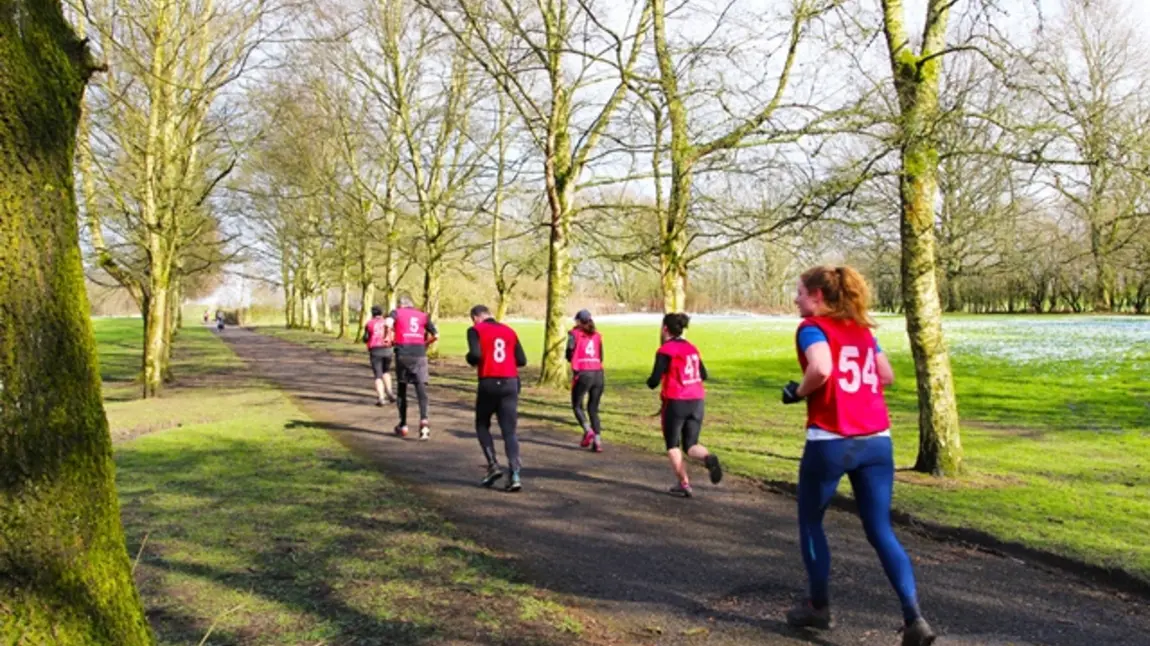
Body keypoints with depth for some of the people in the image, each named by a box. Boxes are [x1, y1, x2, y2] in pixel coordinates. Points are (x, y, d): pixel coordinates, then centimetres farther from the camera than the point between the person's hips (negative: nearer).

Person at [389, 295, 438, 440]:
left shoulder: (397, 312, 10)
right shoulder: (423, 316, 17)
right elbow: (436, 335, 11)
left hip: (403, 354, -1)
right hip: (420, 354, 1)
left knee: (401, 389, 13)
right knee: (421, 388, -3)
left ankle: (403, 425, 19)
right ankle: (424, 419, -25)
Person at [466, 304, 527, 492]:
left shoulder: (475, 330, 1)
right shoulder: (509, 331, 14)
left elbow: (475, 355, -14)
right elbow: (521, 360, 9)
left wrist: (470, 360, 8)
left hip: (489, 383, -3)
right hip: (510, 383, 3)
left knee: (482, 426, 18)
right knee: (509, 431, 4)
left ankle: (493, 465, 5)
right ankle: (515, 475, -6)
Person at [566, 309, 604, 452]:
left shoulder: (575, 334, 2)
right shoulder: (597, 335, 14)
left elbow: (569, 355, -1)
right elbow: (601, 358, 15)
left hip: (583, 374, -4)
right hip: (598, 374, 4)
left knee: (577, 405, 13)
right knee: (593, 409, 12)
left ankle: (588, 431, -9)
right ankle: (598, 441, 1)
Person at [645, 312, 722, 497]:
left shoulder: (665, 350, -8)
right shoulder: (692, 348, 12)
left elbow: (654, 381, -12)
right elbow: (703, 375, 18)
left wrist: (649, 381, 9)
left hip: (675, 401, -5)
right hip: (696, 401, 5)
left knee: (673, 445, 13)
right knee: (691, 445, 12)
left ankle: (684, 484, 8)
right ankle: (708, 458, -19)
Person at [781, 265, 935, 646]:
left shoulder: (812, 327, -6)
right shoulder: (862, 328, 15)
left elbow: (820, 370, -24)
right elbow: (887, 377, 18)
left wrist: (798, 392, -7)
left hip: (830, 441, -6)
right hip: (876, 441, 6)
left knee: (810, 522, 17)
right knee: (881, 531, 10)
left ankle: (818, 607, 26)